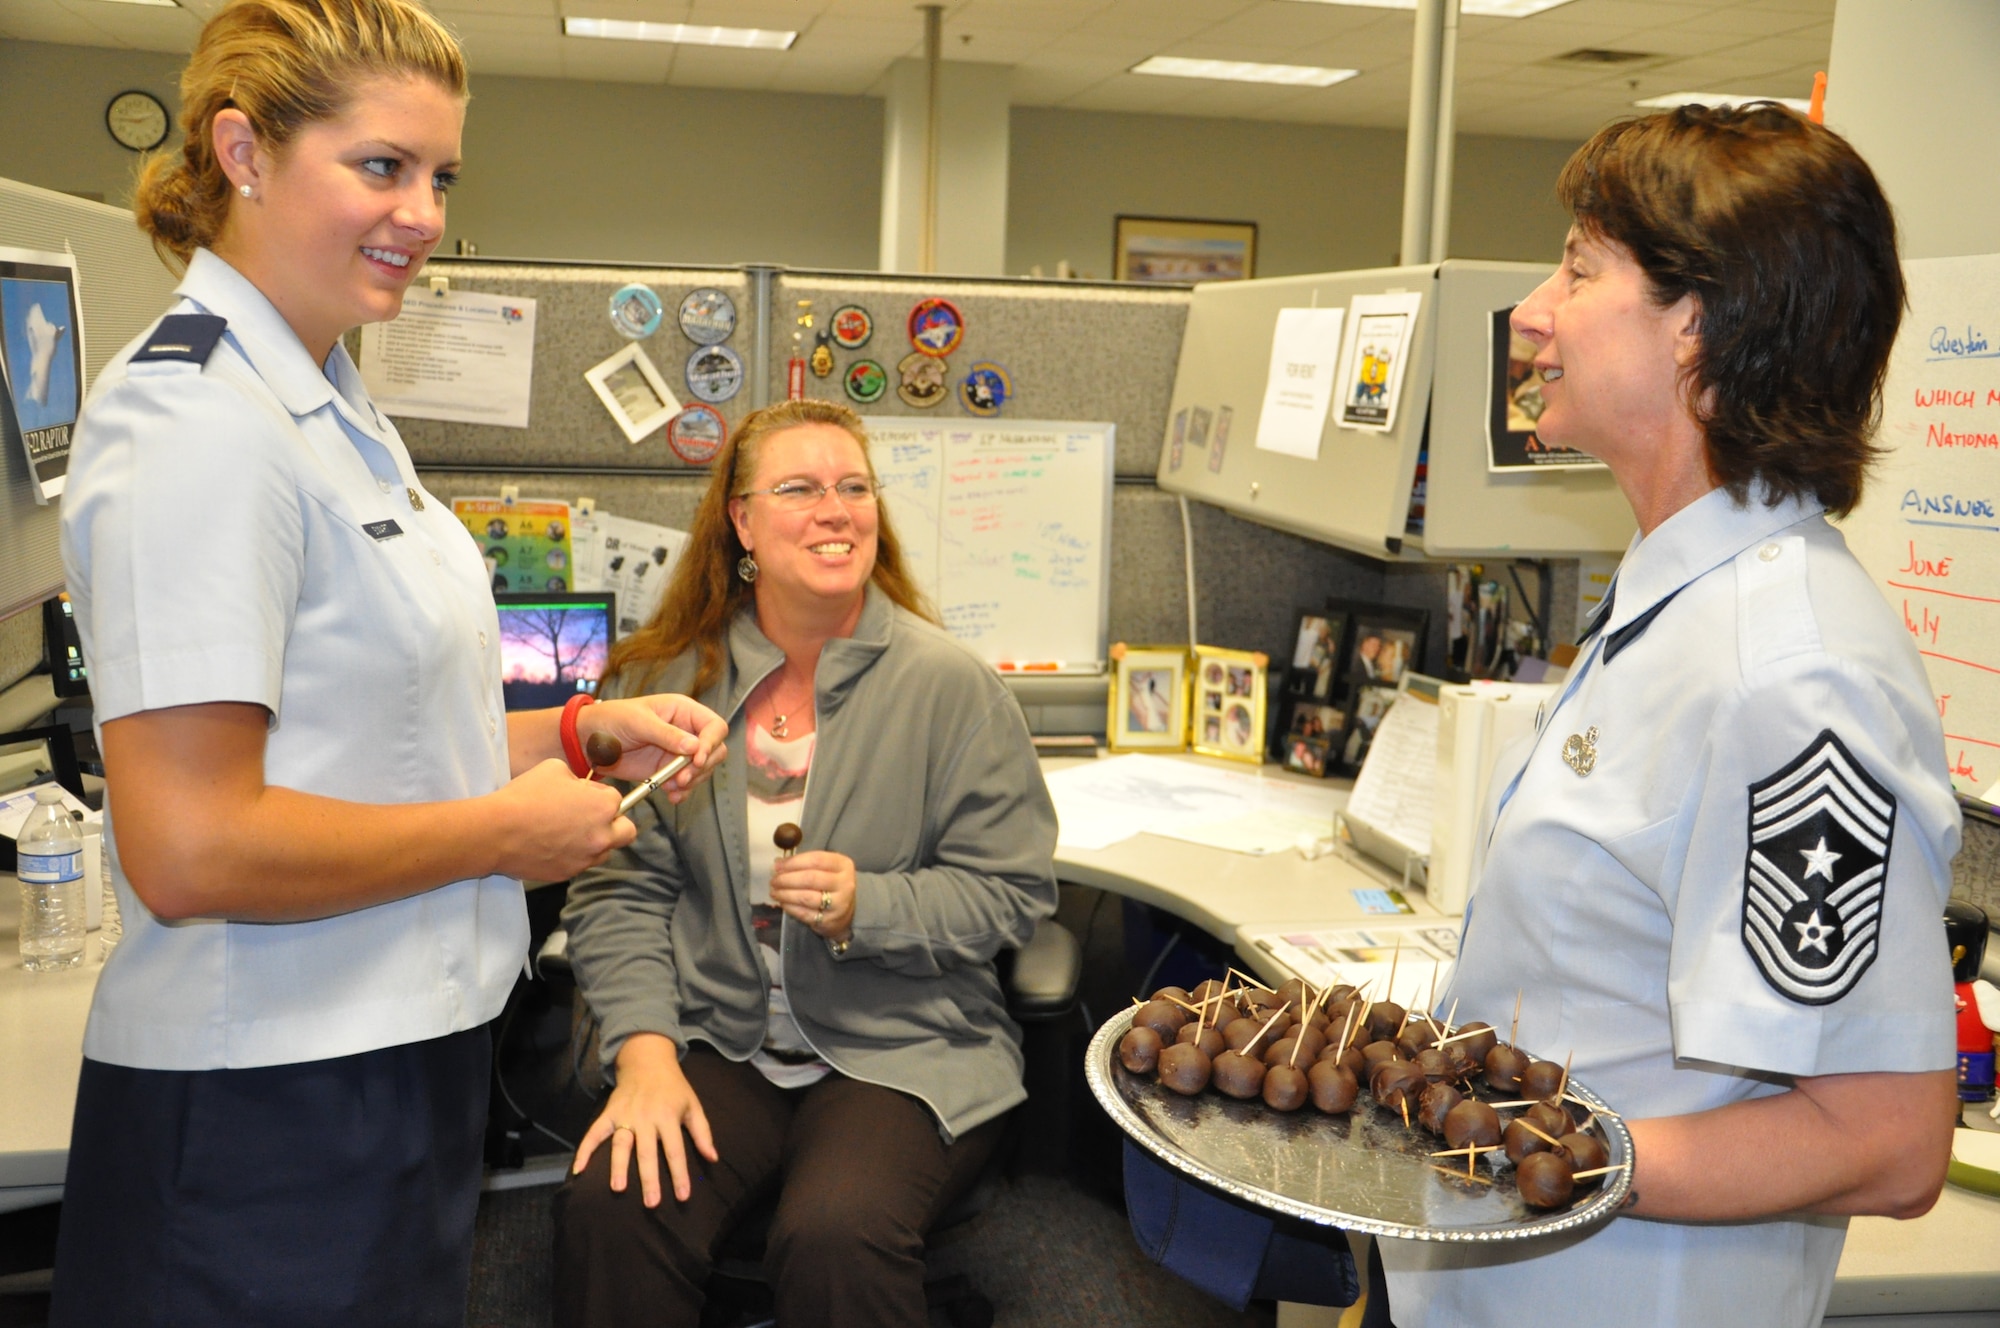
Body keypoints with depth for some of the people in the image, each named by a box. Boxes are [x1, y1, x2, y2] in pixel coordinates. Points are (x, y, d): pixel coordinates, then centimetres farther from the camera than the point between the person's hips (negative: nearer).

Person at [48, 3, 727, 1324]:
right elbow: (187, 848, -26)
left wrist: (585, 726, 6)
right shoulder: (200, 418, -20)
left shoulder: (326, 403, 11)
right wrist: (508, 832, -16)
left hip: (395, 1054, 9)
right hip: (272, 1114, -9)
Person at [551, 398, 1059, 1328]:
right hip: (715, 1041, 2)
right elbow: (619, 889, 1)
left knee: (837, 1236, -30)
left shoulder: (950, 683, -4)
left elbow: (1013, 893, -2)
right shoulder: (663, 679, 3)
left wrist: (867, 906, -19)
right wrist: (644, 1050, -13)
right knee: (610, 1210, -26)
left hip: (901, 1050, -2)